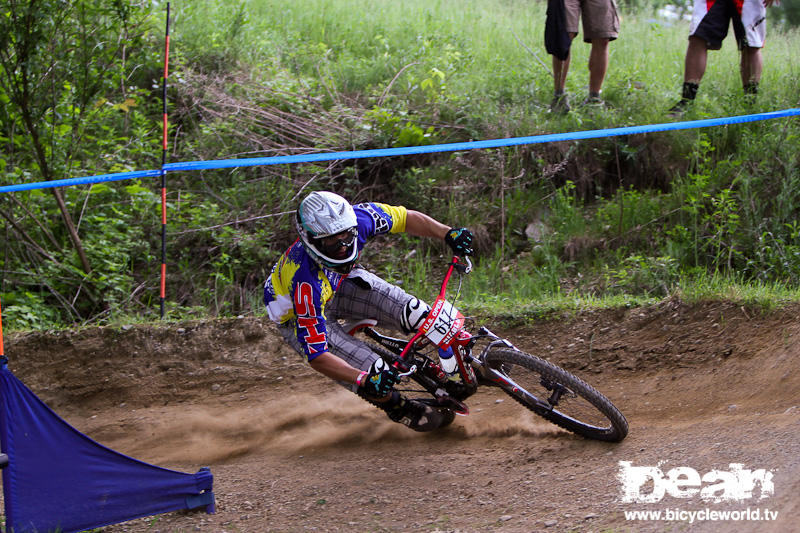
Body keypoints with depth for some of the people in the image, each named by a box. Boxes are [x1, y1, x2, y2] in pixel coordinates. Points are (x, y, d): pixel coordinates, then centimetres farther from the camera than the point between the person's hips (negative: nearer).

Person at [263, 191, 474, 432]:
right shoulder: (306, 281, -43)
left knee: (413, 312, -18)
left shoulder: (358, 218, -31)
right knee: (374, 374, -20)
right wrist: (364, 380, -49)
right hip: (301, 318, -5)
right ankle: (398, 407, 15)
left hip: (341, 283, 5)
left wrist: (448, 233, -22)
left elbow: (407, 218, -10)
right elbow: (316, 355, -39)